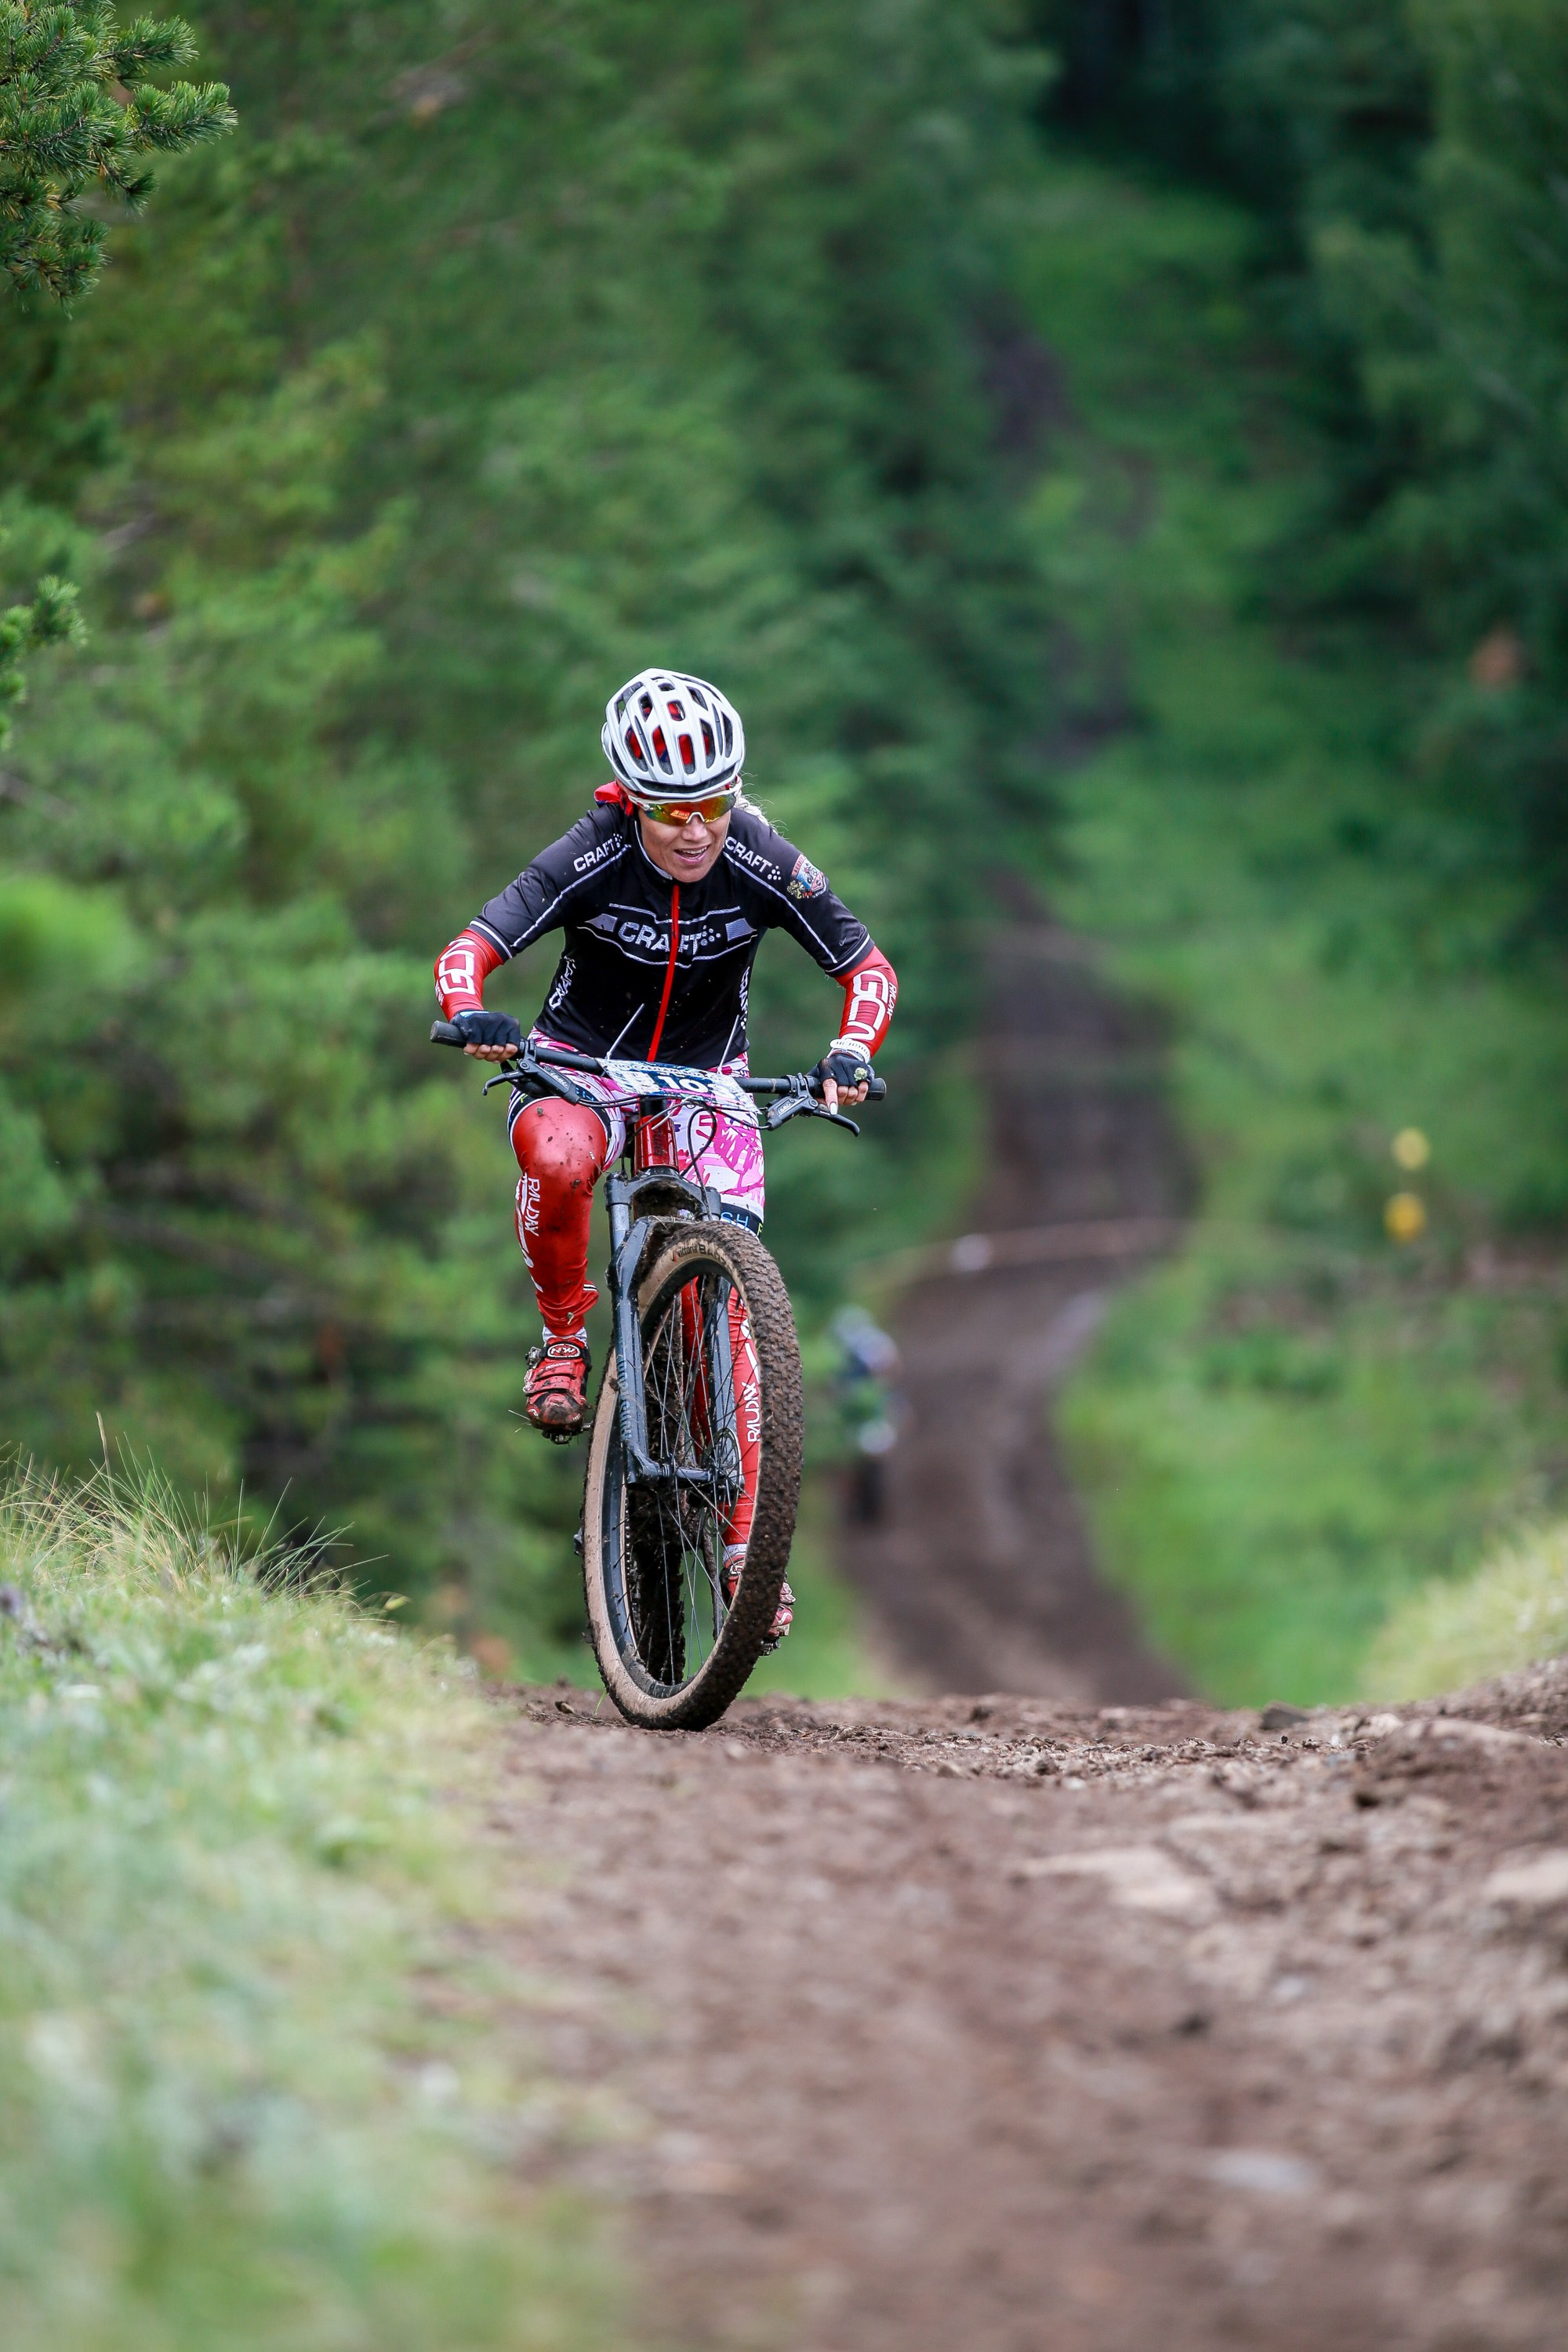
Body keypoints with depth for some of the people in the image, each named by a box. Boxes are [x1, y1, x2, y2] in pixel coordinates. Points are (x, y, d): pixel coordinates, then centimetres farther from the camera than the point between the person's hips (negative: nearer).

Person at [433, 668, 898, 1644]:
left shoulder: (763, 866, -18)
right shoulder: (590, 860, -23)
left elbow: (871, 968, -10)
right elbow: (467, 951, -25)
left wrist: (852, 1051, -31)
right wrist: (471, 1018, -47)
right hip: (582, 1061, -2)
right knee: (558, 1161, -39)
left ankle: (743, 1535, -2)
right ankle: (564, 1330, -11)